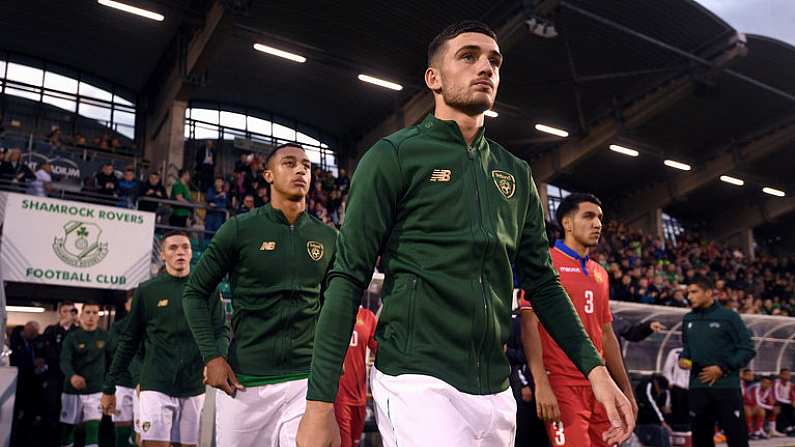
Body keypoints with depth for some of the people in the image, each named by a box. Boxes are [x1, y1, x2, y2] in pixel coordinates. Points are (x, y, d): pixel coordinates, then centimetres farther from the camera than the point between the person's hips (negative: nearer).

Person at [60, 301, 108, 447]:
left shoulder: (104, 336, 3)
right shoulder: (72, 337, -2)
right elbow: (64, 361, -14)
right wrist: (72, 376, -34)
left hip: (95, 390, 0)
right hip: (72, 391, 0)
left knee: (93, 428, -8)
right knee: (67, 428, 9)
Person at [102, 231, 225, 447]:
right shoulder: (147, 290, 3)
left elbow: (220, 334, 2)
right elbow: (129, 341, 7)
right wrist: (109, 387, 7)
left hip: (194, 387, 2)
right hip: (156, 386, -2)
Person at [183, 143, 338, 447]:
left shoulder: (328, 238, 6)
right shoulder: (240, 229, -3)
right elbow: (195, 293, 3)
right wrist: (211, 356, -5)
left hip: (305, 381, 2)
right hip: (242, 382, -1)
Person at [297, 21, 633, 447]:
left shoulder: (516, 174, 13)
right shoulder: (395, 156, -4)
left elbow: (542, 281, 14)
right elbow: (349, 277, -9)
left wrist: (595, 368, 3)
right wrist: (320, 401, -14)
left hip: (495, 391, 6)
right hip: (418, 381, -6)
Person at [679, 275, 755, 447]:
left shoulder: (728, 317, -5)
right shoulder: (688, 320, 11)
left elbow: (747, 349, -6)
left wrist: (723, 368, -14)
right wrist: (683, 358, 2)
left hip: (726, 388, -5)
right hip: (697, 388, 5)